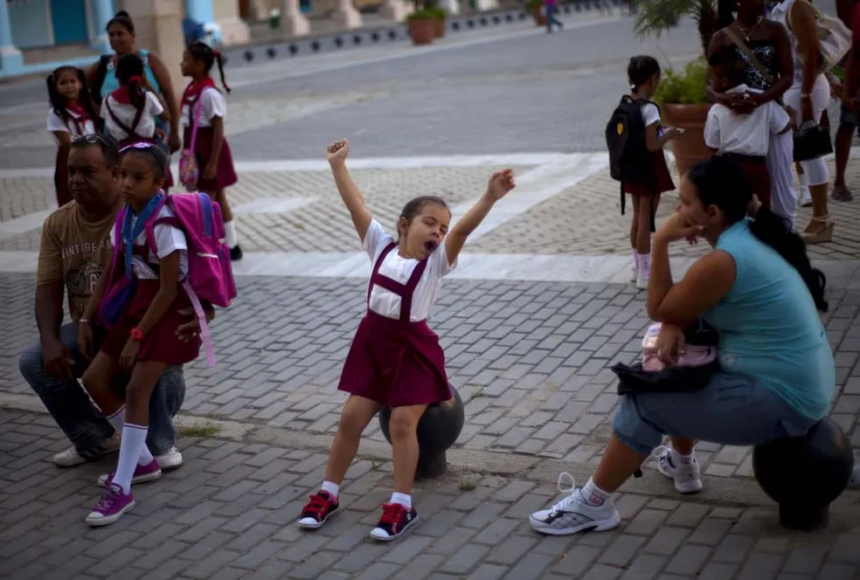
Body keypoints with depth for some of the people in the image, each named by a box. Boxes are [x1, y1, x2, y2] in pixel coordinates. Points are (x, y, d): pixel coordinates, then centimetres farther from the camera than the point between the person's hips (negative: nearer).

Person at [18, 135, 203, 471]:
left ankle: (159, 443, -3)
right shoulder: (58, 224, -1)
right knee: (34, 363, -16)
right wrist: (50, 340, -19)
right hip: (91, 330, 5)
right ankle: (95, 439, 6)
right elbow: (48, 287, -2)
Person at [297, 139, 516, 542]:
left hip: (412, 350, -4)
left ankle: (401, 505, 6)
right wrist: (338, 166, -3)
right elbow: (356, 207, -2)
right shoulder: (382, 246, -2)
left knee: (402, 423, -5)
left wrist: (490, 197, -43)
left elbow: (464, 228, -28)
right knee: (351, 418, 7)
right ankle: (328, 494, 19)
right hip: (372, 343, 4)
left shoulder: (437, 261, -13)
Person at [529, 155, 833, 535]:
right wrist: (673, 328, -9)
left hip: (781, 401, -10)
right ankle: (682, 465, 42)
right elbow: (685, 304, 11)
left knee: (643, 404, -6)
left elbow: (659, 309, -10)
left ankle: (592, 505, 6)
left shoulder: (723, 261, -24)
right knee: (678, 367, 27)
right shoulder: (750, 235, 5)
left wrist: (661, 242, -11)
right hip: (804, 384, 10)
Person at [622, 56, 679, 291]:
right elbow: (652, 145, -23)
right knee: (646, 220, -1)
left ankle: (638, 267, 28)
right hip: (649, 169, -8)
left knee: (637, 217, 18)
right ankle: (645, 273, 5)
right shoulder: (649, 109, -20)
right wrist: (668, 134, -6)